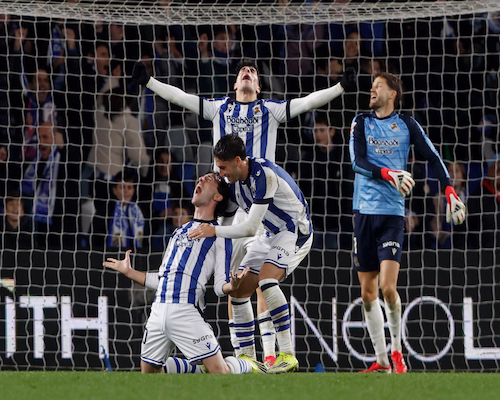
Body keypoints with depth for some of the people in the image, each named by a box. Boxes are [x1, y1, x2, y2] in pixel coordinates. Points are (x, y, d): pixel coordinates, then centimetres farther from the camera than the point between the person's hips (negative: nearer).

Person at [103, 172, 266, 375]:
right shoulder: (179, 231, 26)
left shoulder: (219, 235, 7)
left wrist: (232, 286, -22)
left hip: (186, 312, -6)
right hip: (158, 311, 6)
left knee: (219, 372, -11)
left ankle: (247, 366, 20)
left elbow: (220, 286, -1)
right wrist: (129, 272, 30)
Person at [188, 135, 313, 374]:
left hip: (296, 232, -9)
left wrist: (214, 231, -26)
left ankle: (288, 355, -31)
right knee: (238, 291, 3)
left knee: (266, 279, -31)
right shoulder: (234, 181, -1)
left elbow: (251, 228, -29)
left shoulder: (263, 175, -28)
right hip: (271, 235, 9)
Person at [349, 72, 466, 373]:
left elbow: (433, 157, 9)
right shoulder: (361, 123, 8)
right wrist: (387, 173, -20)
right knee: (368, 292, 4)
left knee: (388, 287, -15)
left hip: (392, 213, -3)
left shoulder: (407, 125, 5)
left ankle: (397, 349, 2)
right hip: (364, 211, 3)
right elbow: (358, 161, -4)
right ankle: (381, 360, 12)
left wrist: (449, 189, -2)